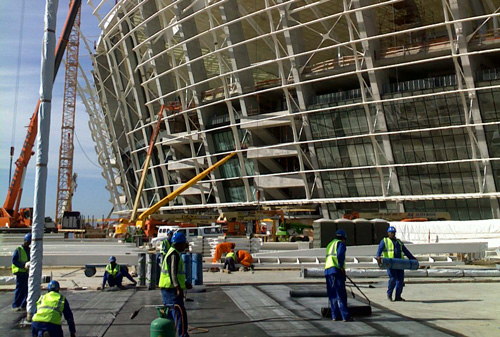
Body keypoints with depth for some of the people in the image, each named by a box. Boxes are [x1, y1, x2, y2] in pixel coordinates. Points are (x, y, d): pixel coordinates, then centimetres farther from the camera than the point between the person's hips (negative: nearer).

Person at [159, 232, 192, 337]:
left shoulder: (171, 253, 19)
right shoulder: (174, 254, -14)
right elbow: (173, 272, -25)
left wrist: (184, 283, 33)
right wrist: (178, 288, -34)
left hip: (167, 289, 11)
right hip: (171, 289, -11)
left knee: (170, 314, 17)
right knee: (181, 313, -13)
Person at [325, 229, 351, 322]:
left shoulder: (330, 244, 26)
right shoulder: (340, 243, 2)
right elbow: (340, 254, -17)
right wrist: (341, 267, -12)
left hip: (327, 270, 8)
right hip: (336, 270, -8)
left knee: (332, 295, 11)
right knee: (341, 294, -7)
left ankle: (335, 316, 13)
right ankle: (345, 316, -7)